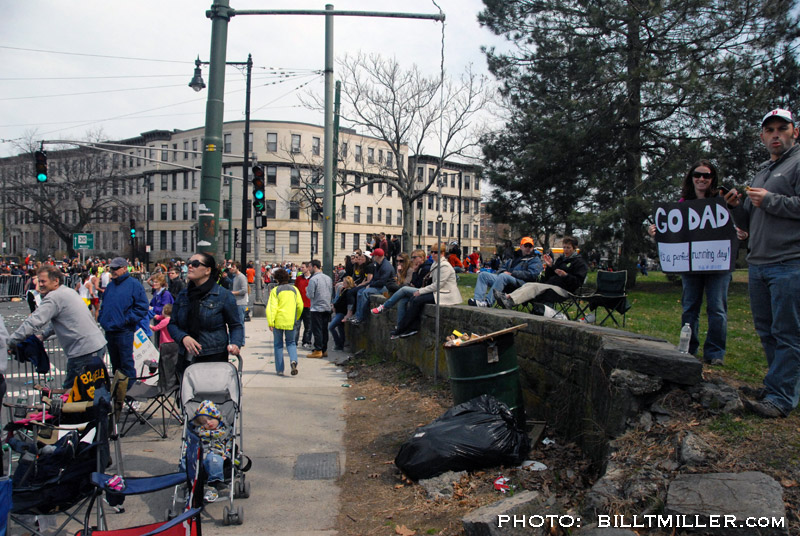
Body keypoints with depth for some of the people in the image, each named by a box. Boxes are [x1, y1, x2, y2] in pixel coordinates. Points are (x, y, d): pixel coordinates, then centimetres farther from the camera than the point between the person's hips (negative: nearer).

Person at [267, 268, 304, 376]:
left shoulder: (275, 290, -2)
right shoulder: (294, 289, 7)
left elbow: (272, 307, -10)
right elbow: (300, 306, 9)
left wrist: (270, 322, -11)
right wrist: (296, 318, 23)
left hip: (278, 321, -2)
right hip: (291, 321, 2)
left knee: (278, 345, 11)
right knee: (291, 343, 16)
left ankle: (279, 370, 12)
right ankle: (293, 360, -13)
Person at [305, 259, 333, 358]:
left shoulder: (313, 279, -13)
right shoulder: (328, 278, 9)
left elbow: (310, 295, -14)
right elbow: (331, 293, 14)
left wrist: (307, 291, 4)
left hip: (317, 308, -7)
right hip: (327, 307, 7)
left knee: (317, 330, -2)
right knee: (324, 329, 10)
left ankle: (318, 351, -1)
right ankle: (324, 350, 14)